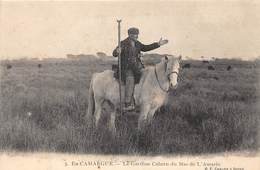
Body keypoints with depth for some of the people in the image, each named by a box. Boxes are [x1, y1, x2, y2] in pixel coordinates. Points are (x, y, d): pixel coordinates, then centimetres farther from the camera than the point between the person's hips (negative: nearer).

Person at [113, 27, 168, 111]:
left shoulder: (137, 43, 12)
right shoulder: (123, 44, -7)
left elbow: (145, 48, 27)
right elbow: (114, 54, -12)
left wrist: (158, 44, 25)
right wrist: (117, 51, -38)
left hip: (136, 66, 7)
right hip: (126, 68, -7)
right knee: (130, 79, -31)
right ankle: (128, 104, -33)